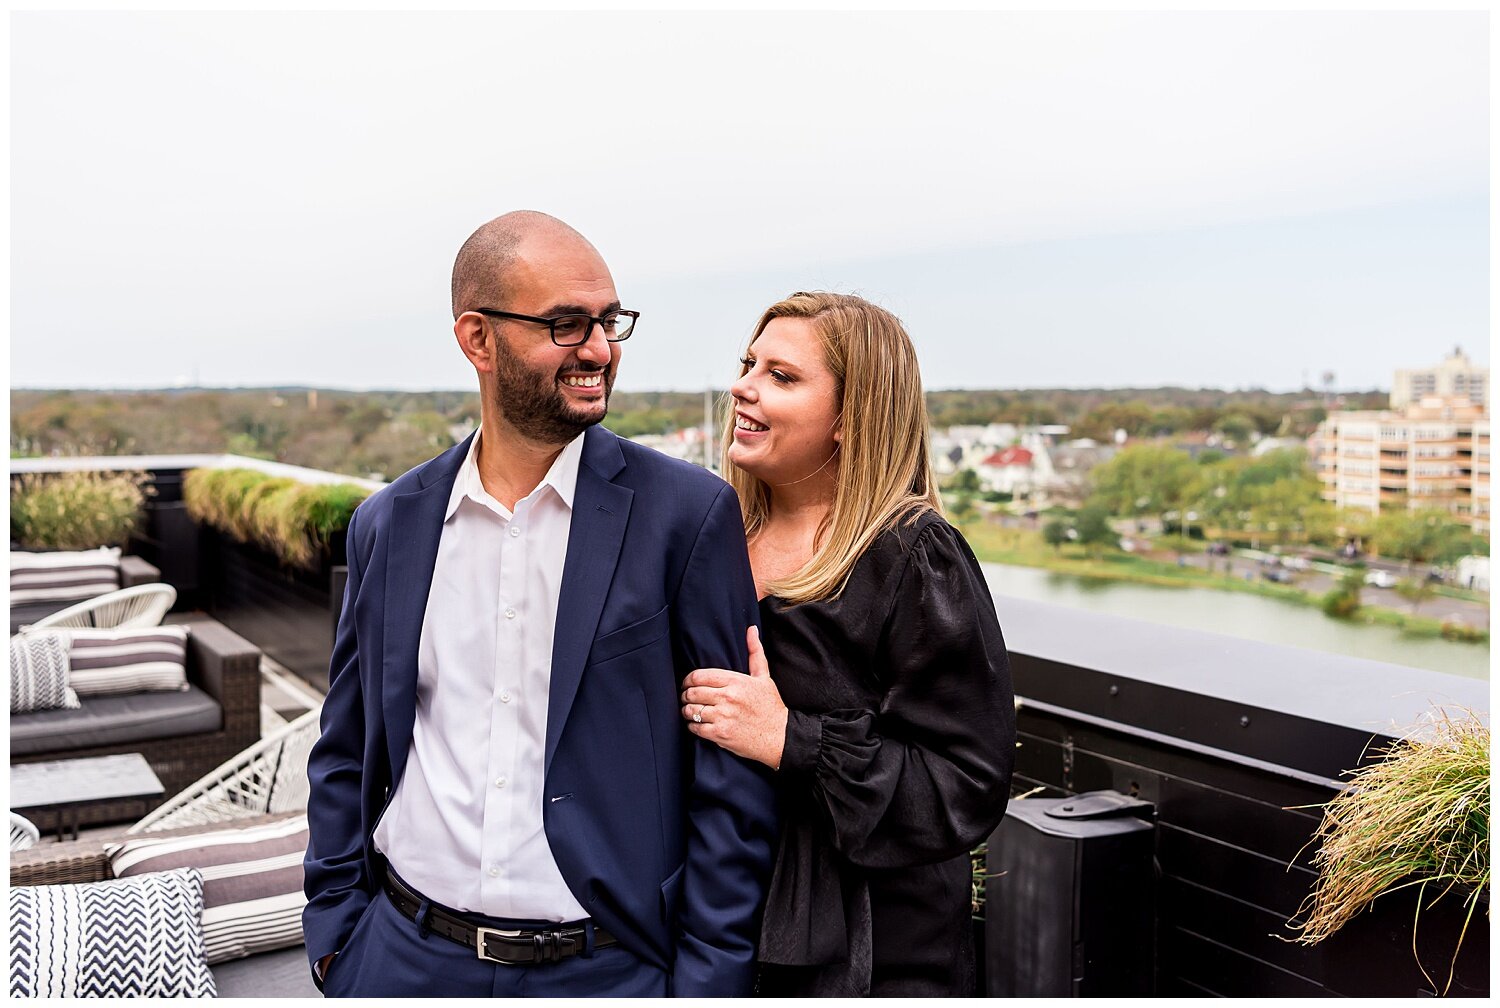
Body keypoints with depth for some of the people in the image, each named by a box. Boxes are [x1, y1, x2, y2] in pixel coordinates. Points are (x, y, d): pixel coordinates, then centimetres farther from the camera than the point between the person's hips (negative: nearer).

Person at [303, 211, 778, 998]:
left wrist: (706, 983, -10)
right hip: (407, 959, 3)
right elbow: (345, 756, 11)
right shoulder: (388, 524, 2)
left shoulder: (688, 512, -10)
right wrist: (334, 936, 5)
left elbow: (733, 784, -8)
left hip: (607, 966, -3)